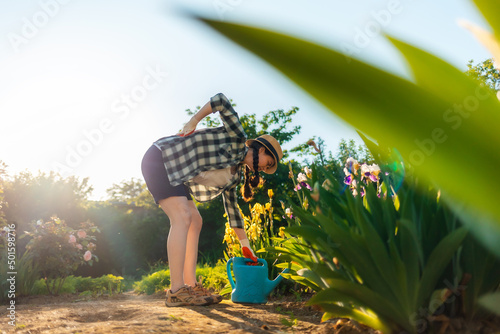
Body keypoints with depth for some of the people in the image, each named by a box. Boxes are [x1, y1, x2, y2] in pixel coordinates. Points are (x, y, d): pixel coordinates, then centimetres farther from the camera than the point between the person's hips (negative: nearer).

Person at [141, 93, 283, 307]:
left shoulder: (235, 175, 15)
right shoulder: (237, 139, -8)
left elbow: (231, 207, 22)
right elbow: (221, 101, -15)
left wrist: (245, 244, 24)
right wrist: (193, 122, -8)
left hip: (173, 172, 10)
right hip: (160, 159, -10)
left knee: (195, 221, 5)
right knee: (182, 217, -19)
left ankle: (190, 285, 4)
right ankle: (176, 291, -21)